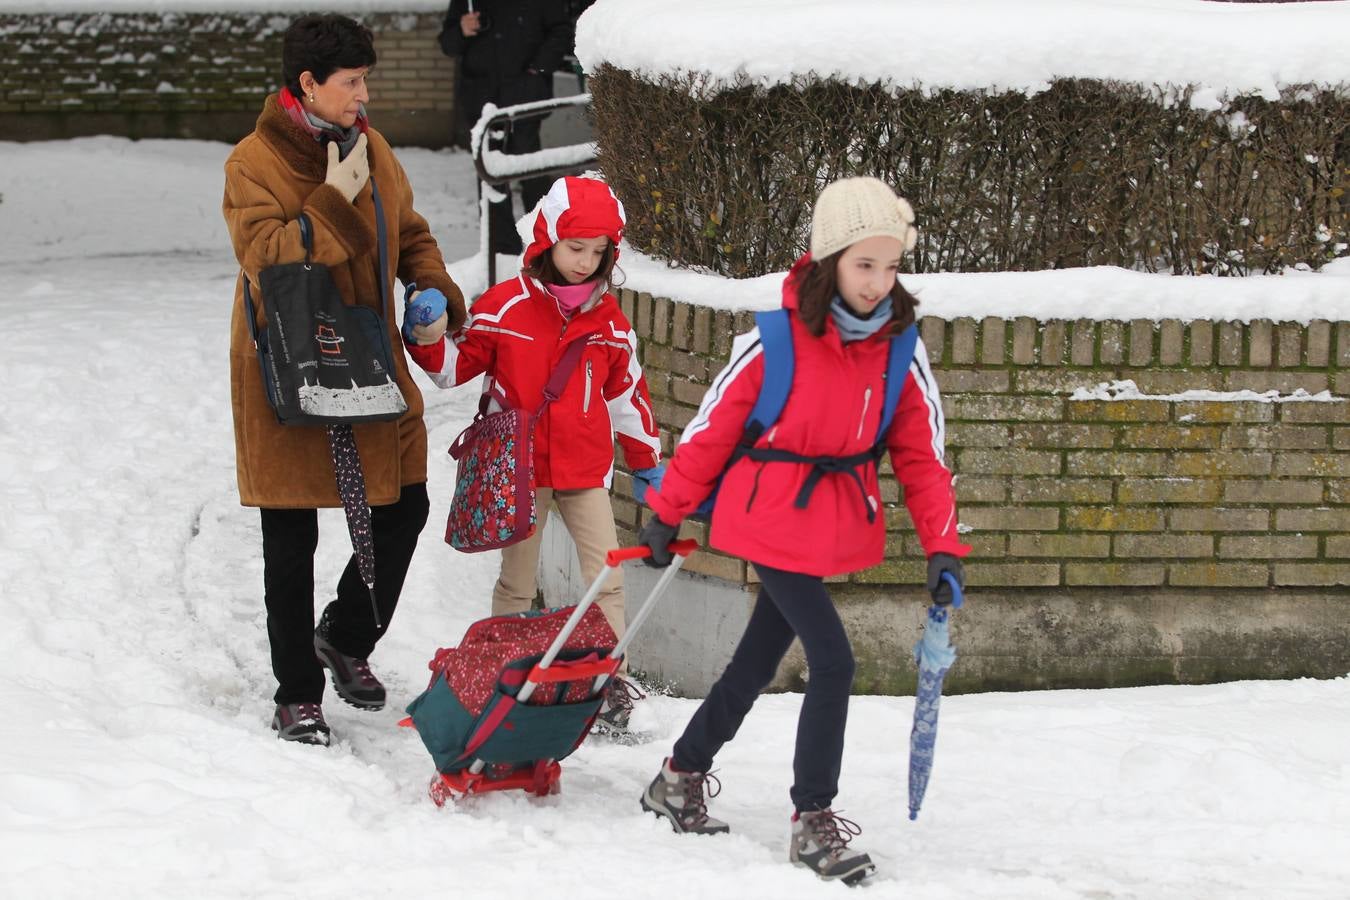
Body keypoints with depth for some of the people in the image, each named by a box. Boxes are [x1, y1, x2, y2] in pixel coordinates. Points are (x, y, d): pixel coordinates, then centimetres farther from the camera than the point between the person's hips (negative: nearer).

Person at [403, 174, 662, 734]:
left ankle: (612, 680, 0)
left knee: (607, 578, -6)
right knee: (517, 584, 8)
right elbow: (455, 366, 1)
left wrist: (647, 462, 18)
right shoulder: (506, 308, -7)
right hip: (521, 468, -2)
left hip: (586, 468, 2)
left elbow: (626, 393, 14)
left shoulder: (608, 320, 4)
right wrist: (431, 338, -20)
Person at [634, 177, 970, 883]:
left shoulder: (902, 353, -3)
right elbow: (713, 428, -6)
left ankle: (680, 781, 34)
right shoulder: (775, 341, -16)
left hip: (836, 530, 5)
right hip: (773, 525, -5)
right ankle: (813, 823, -1)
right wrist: (666, 512, 1)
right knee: (833, 662, -13)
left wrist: (942, 546, -6)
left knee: (757, 663, 16)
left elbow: (921, 455, 2)